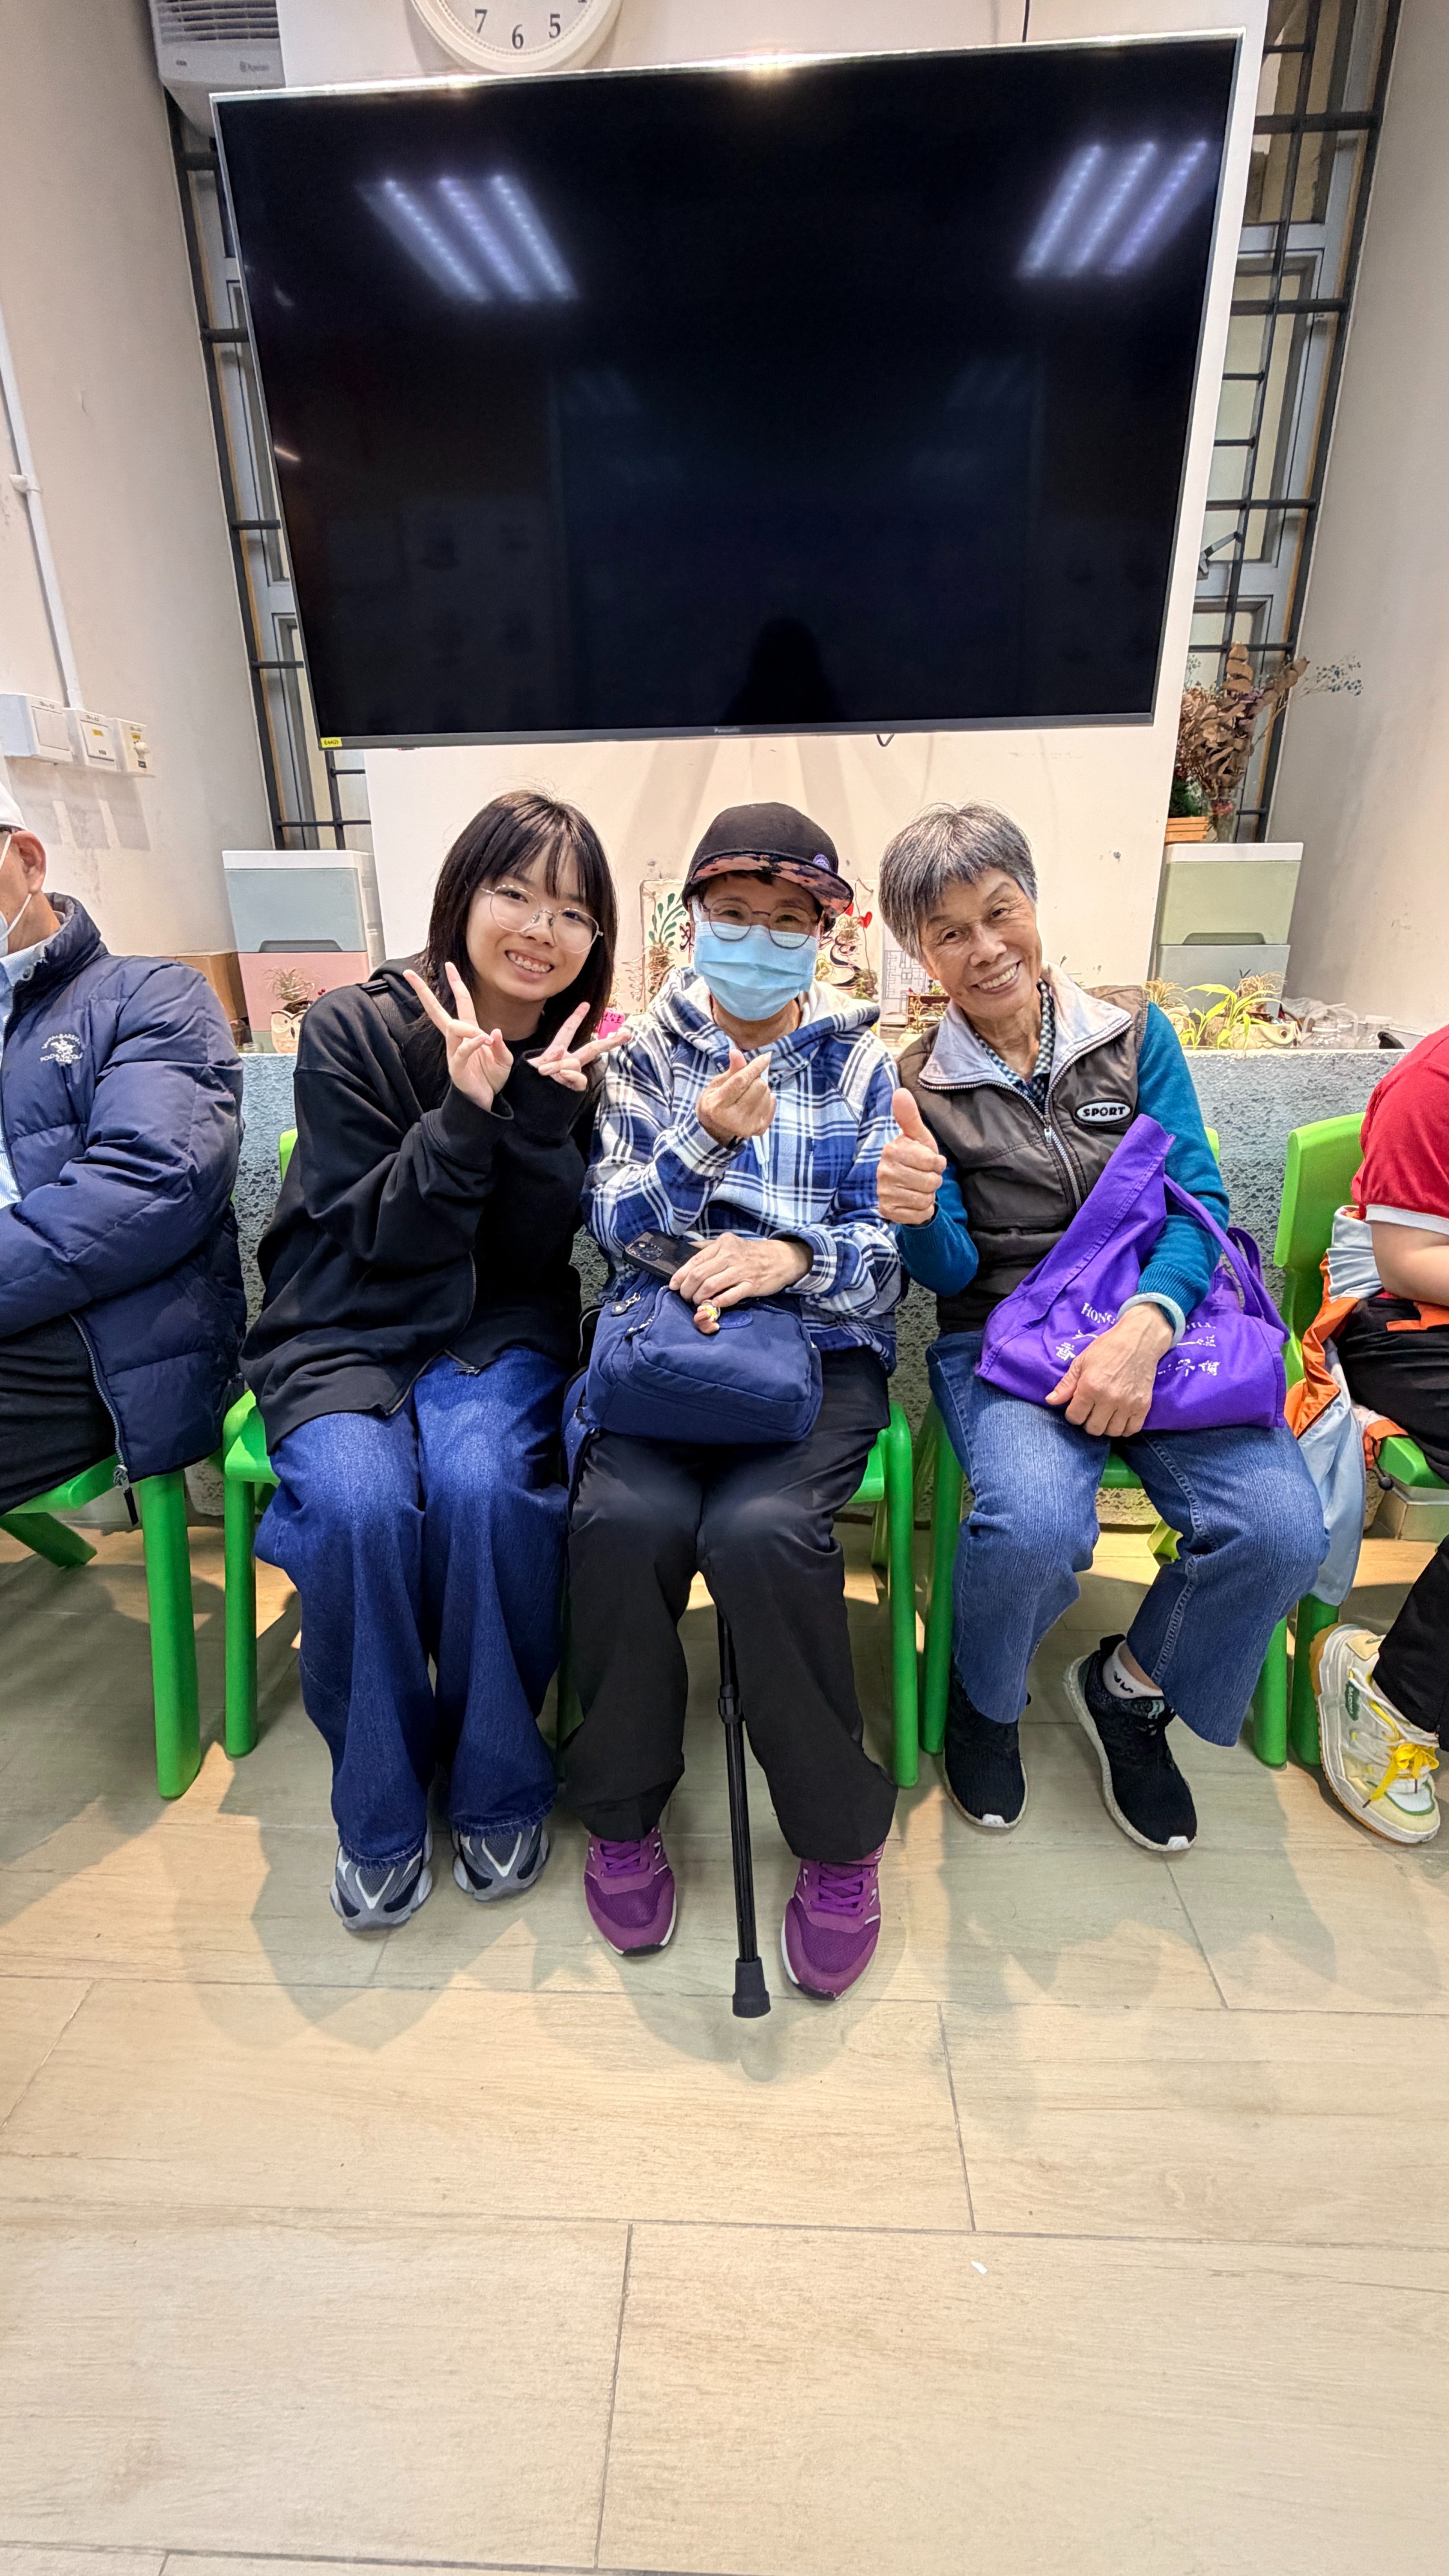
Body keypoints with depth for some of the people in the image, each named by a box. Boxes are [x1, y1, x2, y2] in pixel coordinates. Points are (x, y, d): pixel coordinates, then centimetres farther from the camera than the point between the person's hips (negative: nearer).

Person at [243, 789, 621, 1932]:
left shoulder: (580, 1057, 3)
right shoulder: (352, 1031, -4)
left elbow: (536, 1255, -5)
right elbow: (383, 1239, -8)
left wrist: (543, 1108, -19)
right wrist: (466, 1109, -22)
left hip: (499, 1331, 1)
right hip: (345, 1331, -1)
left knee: (480, 1480, -31)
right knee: (360, 1502, -31)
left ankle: (500, 1789, -6)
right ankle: (381, 1814, -4)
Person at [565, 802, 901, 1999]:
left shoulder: (863, 1060, 9)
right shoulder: (645, 1055, 11)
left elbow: (890, 1249, 1)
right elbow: (614, 1225, 2)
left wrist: (794, 1256, -21)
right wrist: (702, 1144, -17)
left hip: (823, 1347, -1)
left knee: (760, 1526, -30)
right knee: (625, 1516, -28)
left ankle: (840, 1834, -4)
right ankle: (624, 1811, 0)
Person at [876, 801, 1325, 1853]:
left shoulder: (1135, 1030, 6)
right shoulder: (921, 1086, 4)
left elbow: (1197, 1198, -1)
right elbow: (954, 1272, 0)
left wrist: (1145, 1325, -21)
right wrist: (917, 1220, -25)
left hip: (1159, 1318, 2)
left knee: (1280, 1530, -22)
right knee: (1034, 1526, -31)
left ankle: (1133, 1690, 12)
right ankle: (983, 1699, 6)